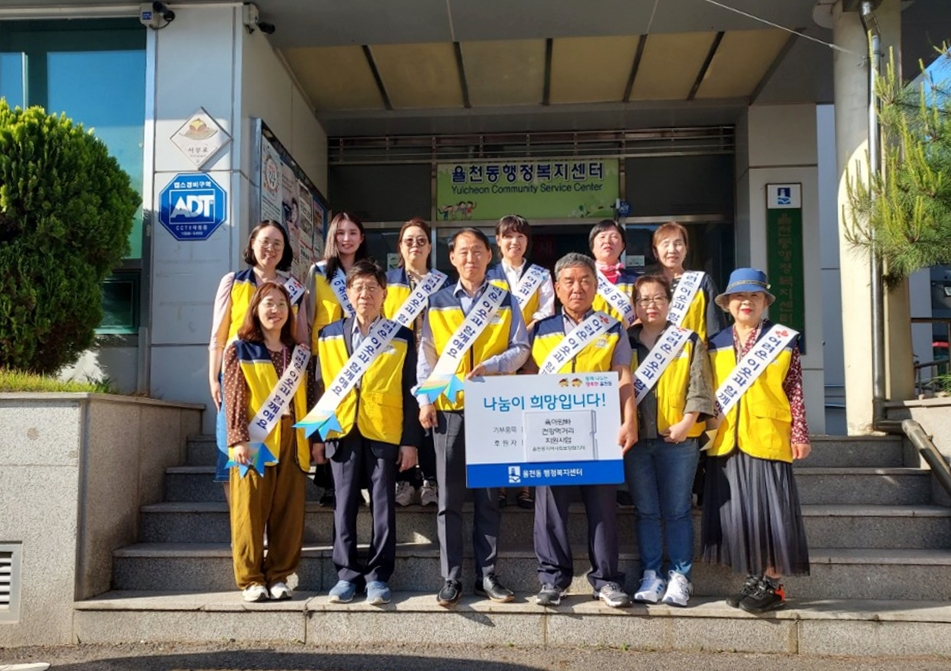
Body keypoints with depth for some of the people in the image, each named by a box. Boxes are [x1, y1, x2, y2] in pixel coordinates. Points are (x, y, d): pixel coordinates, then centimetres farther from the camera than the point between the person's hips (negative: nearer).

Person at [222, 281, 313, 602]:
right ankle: (250, 579, 8)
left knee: (288, 512, 3)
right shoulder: (240, 350, 4)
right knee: (251, 511, -2)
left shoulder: (299, 353, 15)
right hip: (255, 442, -3)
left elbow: (309, 397, 15)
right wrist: (238, 439, -13)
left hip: (292, 442, 3)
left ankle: (279, 576, 13)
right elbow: (234, 398, -4)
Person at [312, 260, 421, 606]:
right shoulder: (329, 335, 10)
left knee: (383, 505, 3)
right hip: (341, 432, 2)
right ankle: (347, 573, 17)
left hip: (385, 434, -2)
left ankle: (378, 575, 12)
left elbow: (409, 393, 2)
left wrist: (410, 441, -3)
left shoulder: (402, 337, 4)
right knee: (344, 505, 6)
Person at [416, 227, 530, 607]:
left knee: (489, 496, 5)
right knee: (449, 498, 1)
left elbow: (521, 348, 2)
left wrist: (489, 366, -15)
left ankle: (487, 575, 13)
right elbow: (426, 354, 7)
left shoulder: (506, 301, 8)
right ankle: (451, 579, 7)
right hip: (448, 408, 0)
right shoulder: (436, 303, 9)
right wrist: (425, 398, -2)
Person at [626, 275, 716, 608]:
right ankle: (651, 575, 17)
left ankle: (680, 577, 13)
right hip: (635, 439, 2)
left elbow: (699, 386, -2)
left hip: (677, 439, -2)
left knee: (676, 511, 3)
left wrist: (687, 421, -15)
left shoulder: (689, 342, 5)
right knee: (645, 510, 8)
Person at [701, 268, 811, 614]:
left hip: (768, 440, -3)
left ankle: (773, 585, 11)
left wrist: (800, 435, -4)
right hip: (726, 442, 3)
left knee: (769, 509, -1)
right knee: (736, 511, 5)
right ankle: (754, 579, 18)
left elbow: (795, 392, 0)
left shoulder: (783, 340, 2)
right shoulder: (715, 344, 10)